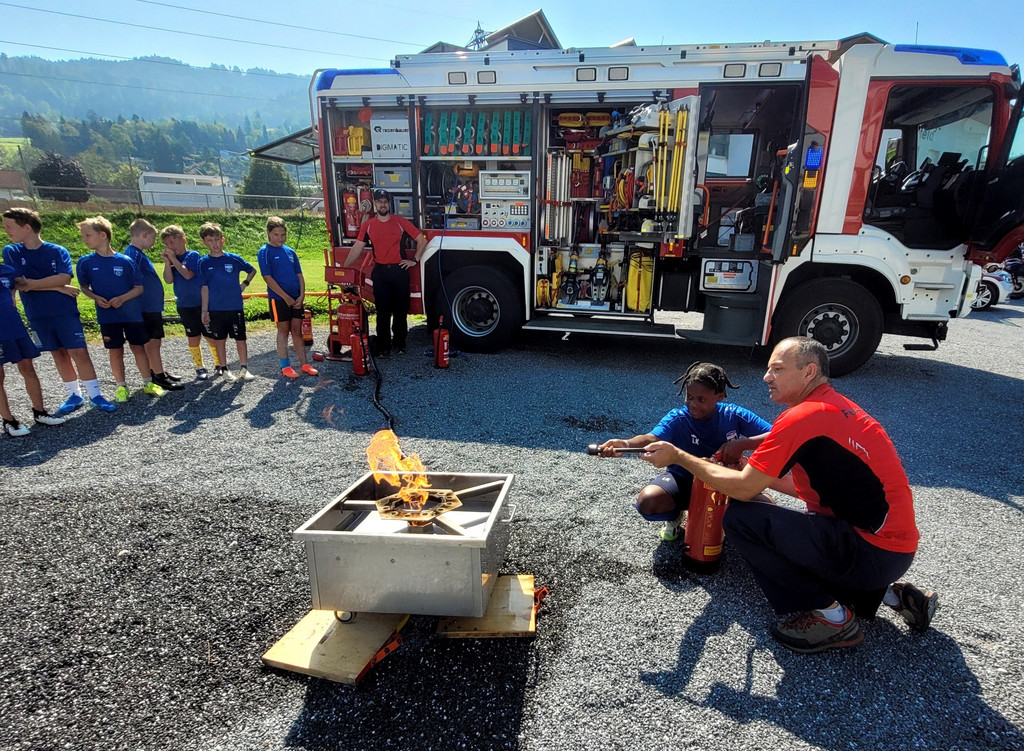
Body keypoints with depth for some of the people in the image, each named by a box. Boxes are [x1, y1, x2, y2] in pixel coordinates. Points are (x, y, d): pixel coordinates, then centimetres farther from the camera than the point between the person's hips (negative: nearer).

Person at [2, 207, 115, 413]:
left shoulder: (58, 251, -3)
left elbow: (63, 278, -16)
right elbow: (18, 283, -6)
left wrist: (31, 284, -11)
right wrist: (58, 288, -10)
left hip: (66, 312, -3)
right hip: (37, 316, 3)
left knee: (79, 352, -5)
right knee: (59, 354, 11)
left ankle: (94, 395, 2)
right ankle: (74, 395, 21)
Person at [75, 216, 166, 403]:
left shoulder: (125, 261, -7)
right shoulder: (85, 262, -1)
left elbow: (139, 288, -3)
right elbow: (84, 287, 8)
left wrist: (122, 298, -18)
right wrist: (96, 298, -11)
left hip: (132, 314, -1)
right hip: (107, 316, 1)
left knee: (138, 348, 7)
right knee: (115, 351, 7)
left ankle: (148, 383, 18)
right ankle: (121, 386, 19)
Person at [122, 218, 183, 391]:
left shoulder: (139, 253, 14)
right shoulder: (133, 254, -17)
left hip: (153, 306, 10)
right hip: (147, 308, -10)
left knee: (155, 342, 17)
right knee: (152, 343, -3)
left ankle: (158, 373, 27)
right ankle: (160, 378, 3)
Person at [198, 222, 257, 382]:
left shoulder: (234, 259, -1)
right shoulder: (204, 263, 0)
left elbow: (252, 270, 15)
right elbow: (205, 288, 1)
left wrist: (245, 284, 2)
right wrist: (204, 310, -1)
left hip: (235, 307, 0)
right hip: (215, 309, 1)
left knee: (240, 338, 3)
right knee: (219, 340, 9)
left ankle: (243, 369, 14)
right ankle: (224, 369, 21)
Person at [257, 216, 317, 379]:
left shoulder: (290, 252, 9)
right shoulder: (264, 252, -6)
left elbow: (299, 275, 10)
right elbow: (268, 278, -12)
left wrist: (301, 295, -3)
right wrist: (286, 297, -14)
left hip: (296, 299, 4)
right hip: (278, 298, -4)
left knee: (297, 330, 8)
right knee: (283, 331, 3)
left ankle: (304, 364, 13)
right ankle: (285, 366, 12)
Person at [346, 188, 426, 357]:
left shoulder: (401, 222, 2)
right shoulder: (368, 225, 6)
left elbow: (422, 240, 6)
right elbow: (357, 248, 4)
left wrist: (414, 260, 1)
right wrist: (344, 267, -3)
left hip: (399, 270, 0)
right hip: (379, 272, 1)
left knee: (401, 309, 6)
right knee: (382, 310, 3)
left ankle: (400, 343, 18)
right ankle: (383, 346, 10)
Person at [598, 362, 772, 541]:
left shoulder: (734, 415, -15)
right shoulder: (677, 419, -22)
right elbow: (653, 438, -42)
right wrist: (626, 444, -65)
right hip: (683, 479, -2)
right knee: (648, 502, -32)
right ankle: (676, 515, 8)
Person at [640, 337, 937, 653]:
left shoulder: (804, 416, -20)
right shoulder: (836, 407, 10)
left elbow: (743, 489, -17)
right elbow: (807, 487, 17)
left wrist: (678, 456, -9)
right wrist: (755, 468, 12)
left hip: (873, 552, -10)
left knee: (741, 517, -16)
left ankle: (830, 617, -2)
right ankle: (887, 595, 18)